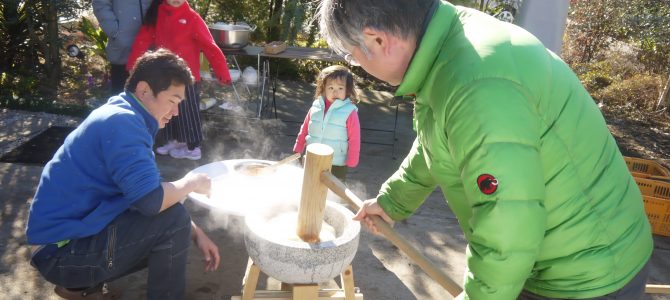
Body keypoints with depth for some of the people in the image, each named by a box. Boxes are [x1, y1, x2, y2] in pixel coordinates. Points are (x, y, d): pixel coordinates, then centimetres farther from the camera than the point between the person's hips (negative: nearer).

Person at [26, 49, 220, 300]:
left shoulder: (123, 119, 10)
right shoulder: (122, 122, -21)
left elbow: (146, 192, 14)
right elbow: (151, 200, -32)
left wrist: (195, 233, 6)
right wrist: (191, 183, -12)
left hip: (73, 233, 10)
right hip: (61, 251, -10)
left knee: (168, 239, 16)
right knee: (172, 221, -19)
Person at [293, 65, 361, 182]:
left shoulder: (350, 112, -14)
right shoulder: (316, 107, -2)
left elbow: (354, 140, -12)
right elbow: (304, 130, 8)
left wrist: (351, 162, -12)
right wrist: (297, 150, 9)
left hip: (337, 166, -4)